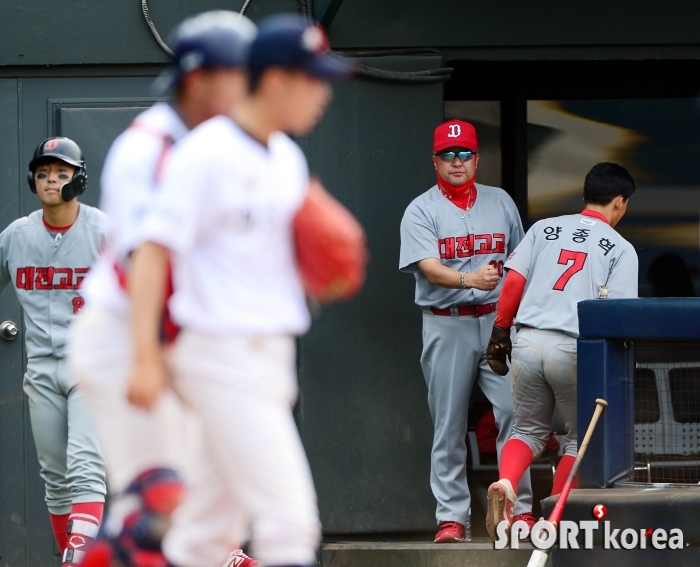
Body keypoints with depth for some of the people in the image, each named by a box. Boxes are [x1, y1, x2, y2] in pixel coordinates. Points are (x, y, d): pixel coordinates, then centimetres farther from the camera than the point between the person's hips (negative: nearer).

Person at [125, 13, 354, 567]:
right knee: (289, 521, -12)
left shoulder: (288, 159, 14)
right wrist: (147, 356, -22)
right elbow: (154, 248, -15)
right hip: (223, 354, -9)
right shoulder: (206, 154, -12)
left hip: (273, 355, 9)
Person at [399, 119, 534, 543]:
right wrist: (470, 279, -33)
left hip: (499, 319, 2)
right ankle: (451, 516, 4)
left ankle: (520, 509, -3)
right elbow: (429, 269, -15)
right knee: (449, 424, 0)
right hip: (447, 325, -2)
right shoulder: (421, 211, 0)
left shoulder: (501, 203, 12)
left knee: (513, 410, -9)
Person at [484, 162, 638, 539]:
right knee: (580, 435, 15)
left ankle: (506, 482, -10)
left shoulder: (545, 229, 13)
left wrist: (499, 333, 11)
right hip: (574, 348, -3)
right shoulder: (620, 249, 5)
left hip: (527, 340, 3)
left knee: (530, 429, 19)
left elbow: (513, 281, 5)